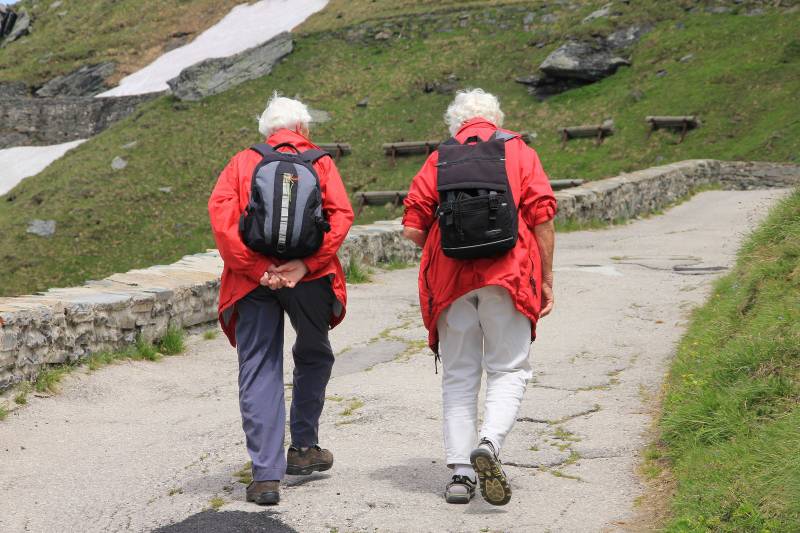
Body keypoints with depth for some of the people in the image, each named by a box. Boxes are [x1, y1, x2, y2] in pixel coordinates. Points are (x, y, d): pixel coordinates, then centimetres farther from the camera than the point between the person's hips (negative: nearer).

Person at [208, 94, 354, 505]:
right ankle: (304, 447, 27)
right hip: (308, 277, 0)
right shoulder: (321, 162, 10)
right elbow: (341, 214, -6)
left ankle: (266, 474, -5)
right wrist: (306, 263, -13)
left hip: (253, 280, 0)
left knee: (259, 370, 1)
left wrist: (257, 267, -11)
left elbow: (220, 210, -5)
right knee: (314, 357, 23)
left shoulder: (243, 162, 12)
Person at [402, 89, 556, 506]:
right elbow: (542, 218, -2)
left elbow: (412, 228, 2)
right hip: (507, 278, -2)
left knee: (458, 376, 10)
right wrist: (547, 279, 3)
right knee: (508, 369, 6)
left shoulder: (437, 160, 11)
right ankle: (489, 444, -18)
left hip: (450, 282, 2)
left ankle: (460, 472, 6)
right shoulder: (518, 152, 8)